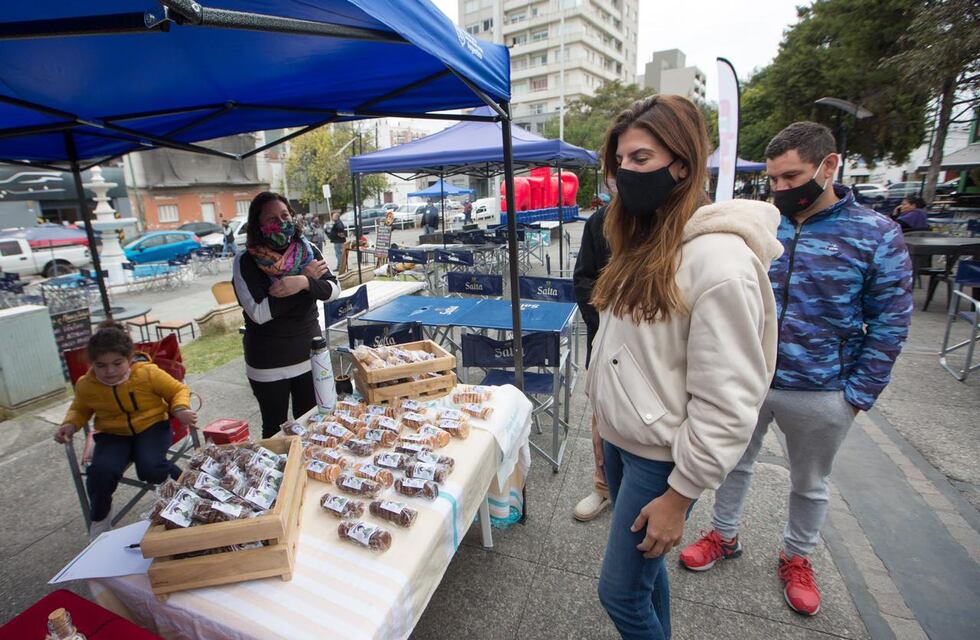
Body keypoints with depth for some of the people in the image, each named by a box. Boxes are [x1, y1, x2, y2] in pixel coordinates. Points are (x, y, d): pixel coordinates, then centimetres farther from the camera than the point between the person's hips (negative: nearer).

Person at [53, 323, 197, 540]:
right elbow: (79, 409, 17)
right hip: (113, 434, 3)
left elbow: (178, 390, -3)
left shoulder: (148, 373, -16)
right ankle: (100, 516, 8)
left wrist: (181, 409, -23)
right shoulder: (85, 385, -6)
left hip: (152, 426, -3)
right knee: (101, 471, -25)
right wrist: (70, 424, -4)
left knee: (150, 468, -29)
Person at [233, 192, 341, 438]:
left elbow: (334, 290, -9)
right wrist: (306, 280, -21)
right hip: (268, 364, -3)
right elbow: (259, 313, -21)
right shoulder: (245, 262, -12)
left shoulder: (309, 251, -2)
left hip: (309, 354, 3)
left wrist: (304, 283, -29)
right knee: (275, 429, 14)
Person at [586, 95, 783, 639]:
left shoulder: (719, 258, -22)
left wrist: (680, 495, -15)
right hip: (619, 438, 8)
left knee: (620, 592, 9)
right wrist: (602, 409, 13)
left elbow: (727, 404, -22)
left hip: (660, 456, -7)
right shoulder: (644, 240, 6)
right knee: (643, 569, 24)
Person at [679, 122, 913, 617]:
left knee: (810, 484, 21)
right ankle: (724, 535, 43)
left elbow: (889, 325, -6)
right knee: (734, 463, 19)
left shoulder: (877, 235, -10)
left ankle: (797, 558, 45)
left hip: (819, 395, -1)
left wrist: (857, 394, -8)